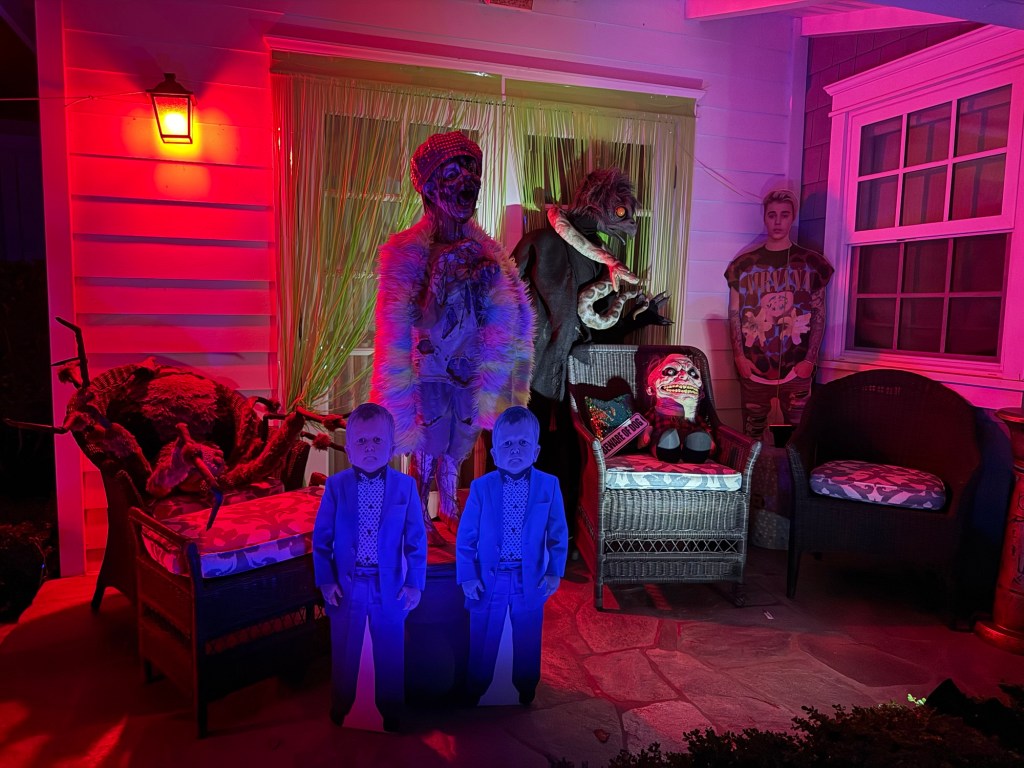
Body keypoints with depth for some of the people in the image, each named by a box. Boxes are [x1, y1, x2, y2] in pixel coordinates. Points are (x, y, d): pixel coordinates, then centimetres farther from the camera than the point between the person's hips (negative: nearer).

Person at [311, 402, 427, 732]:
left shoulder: (405, 486, -8)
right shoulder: (336, 486, -7)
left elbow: (416, 538, -3)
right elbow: (321, 536, -2)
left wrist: (414, 583, -5)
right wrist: (325, 580, -6)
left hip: (389, 585, 0)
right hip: (346, 585, 0)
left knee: (390, 654, 13)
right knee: (344, 653, 17)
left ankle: (391, 715, 35)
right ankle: (339, 711, 41)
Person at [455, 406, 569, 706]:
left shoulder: (549, 485, -7)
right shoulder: (481, 487, -8)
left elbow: (558, 533, 0)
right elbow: (465, 536, -3)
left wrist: (555, 572, -4)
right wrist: (467, 577, -6)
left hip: (531, 581, 1)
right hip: (487, 580, 0)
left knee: (528, 645, 14)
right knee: (481, 643, 14)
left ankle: (526, 696, 38)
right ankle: (473, 696, 36)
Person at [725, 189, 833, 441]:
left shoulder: (812, 263, 6)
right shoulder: (744, 264, 7)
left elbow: (819, 315, 6)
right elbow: (734, 314, 8)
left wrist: (810, 359, -4)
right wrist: (739, 357, -2)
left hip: (796, 368, -1)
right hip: (753, 367, 1)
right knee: (752, 434, 6)